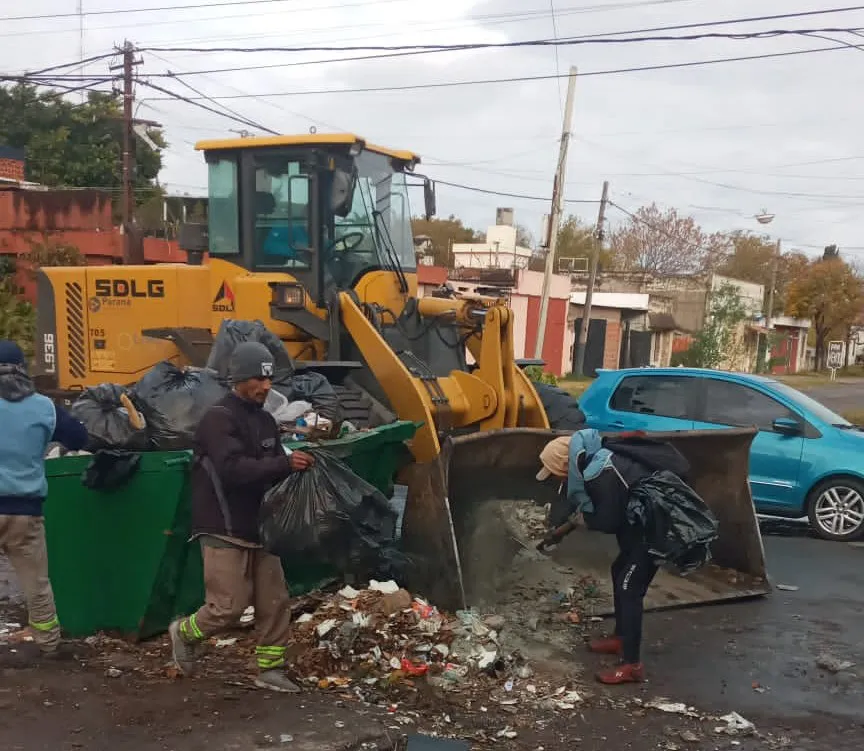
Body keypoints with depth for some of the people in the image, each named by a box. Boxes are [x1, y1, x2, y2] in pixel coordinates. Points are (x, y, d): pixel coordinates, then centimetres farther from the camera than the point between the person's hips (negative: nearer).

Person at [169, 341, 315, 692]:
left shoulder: (265, 420, 12)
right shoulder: (218, 418, -14)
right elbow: (233, 468, -28)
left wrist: (298, 466, -6)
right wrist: (285, 464, -33)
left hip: (257, 527, 8)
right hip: (224, 530, -8)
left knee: (275, 602, 6)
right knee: (229, 607, -6)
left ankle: (270, 669, 21)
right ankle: (184, 633, 23)